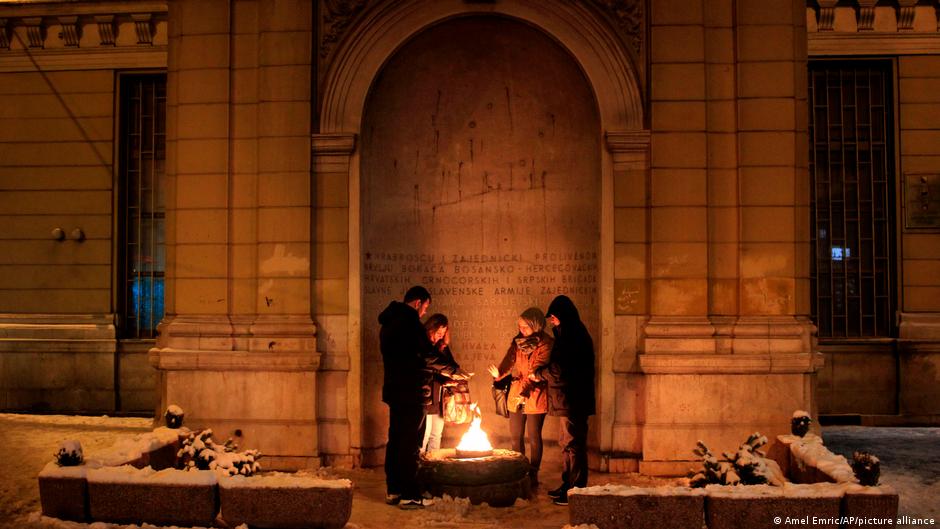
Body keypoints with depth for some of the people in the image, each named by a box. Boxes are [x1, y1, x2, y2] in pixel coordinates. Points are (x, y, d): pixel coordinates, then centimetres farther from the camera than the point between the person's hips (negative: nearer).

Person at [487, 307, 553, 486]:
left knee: (534, 437, 1)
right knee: (515, 436, 11)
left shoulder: (545, 344, -12)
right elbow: (509, 360, -5)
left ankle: (533, 475, 12)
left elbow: (537, 371, -20)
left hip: (535, 397, -6)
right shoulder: (518, 341, 7)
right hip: (516, 396, 6)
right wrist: (499, 373, -26)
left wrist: (525, 391, -32)